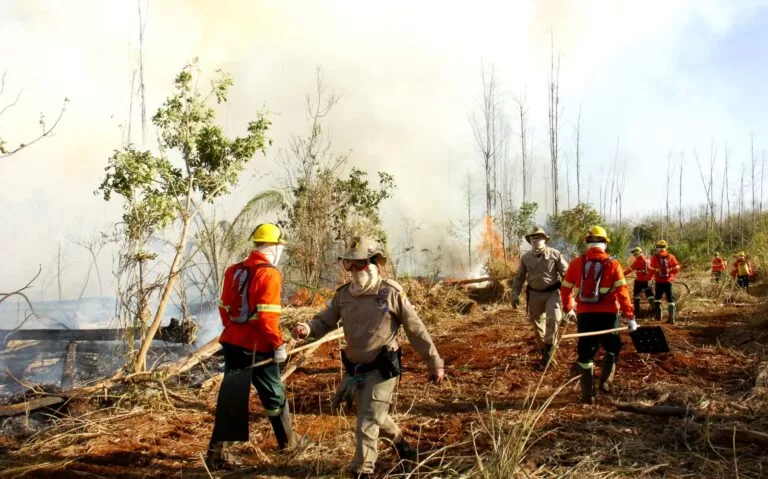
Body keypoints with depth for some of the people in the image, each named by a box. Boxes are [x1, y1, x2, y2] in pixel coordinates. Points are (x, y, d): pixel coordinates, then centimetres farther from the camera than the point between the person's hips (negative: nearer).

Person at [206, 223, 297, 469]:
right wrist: (279, 344, -13)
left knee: (232, 397, 11)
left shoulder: (234, 270, 8)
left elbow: (224, 308, 12)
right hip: (258, 347, -6)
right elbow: (267, 316, -21)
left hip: (232, 343, 6)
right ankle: (288, 440, 29)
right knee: (273, 394, 12)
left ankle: (218, 451, 10)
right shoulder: (269, 273, -14)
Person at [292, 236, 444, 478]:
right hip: (355, 369, 6)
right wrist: (307, 329, -22)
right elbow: (324, 322, 3)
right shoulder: (343, 294, -2)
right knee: (374, 416, 25)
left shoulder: (391, 293, -15)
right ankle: (399, 441, 52)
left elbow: (416, 330, -9)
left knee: (367, 424, -8)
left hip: (382, 368, -6)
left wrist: (434, 362, -5)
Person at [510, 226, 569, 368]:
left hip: (552, 292, -3)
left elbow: (566, 273, -6)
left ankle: (549, 346, -3)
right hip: (534, 294, 3)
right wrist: (515, 294, 2)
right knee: (537, 324, 10)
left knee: (553, 318, -25)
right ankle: (544, 353, 27)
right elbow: (519, 277, 10)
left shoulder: (555, 254, -8)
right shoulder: (526, 258, 2)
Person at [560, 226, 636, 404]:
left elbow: (565, 289, 7)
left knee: (585, 354, 11)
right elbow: (622, 292, -9)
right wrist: (630, 316, -4)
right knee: (612, 349, 22)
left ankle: (588, 395, 13)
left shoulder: (576, 263, 1)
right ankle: (605, 382, 11)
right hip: (608, 315, -1)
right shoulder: (612, 263, -5)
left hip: (584, 315, 2)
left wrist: (568, 309, 23)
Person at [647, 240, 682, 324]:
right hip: (668, 281, 1)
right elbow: (677, 268, 0)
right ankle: (671, 318, -2)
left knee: (657, 298, 18)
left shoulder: (655, 257, -7)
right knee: (670, 299, 5)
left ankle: (658, 316, 17)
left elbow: (651, 270, -7)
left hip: (659, 281, -1)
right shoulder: (671, 256, -1)